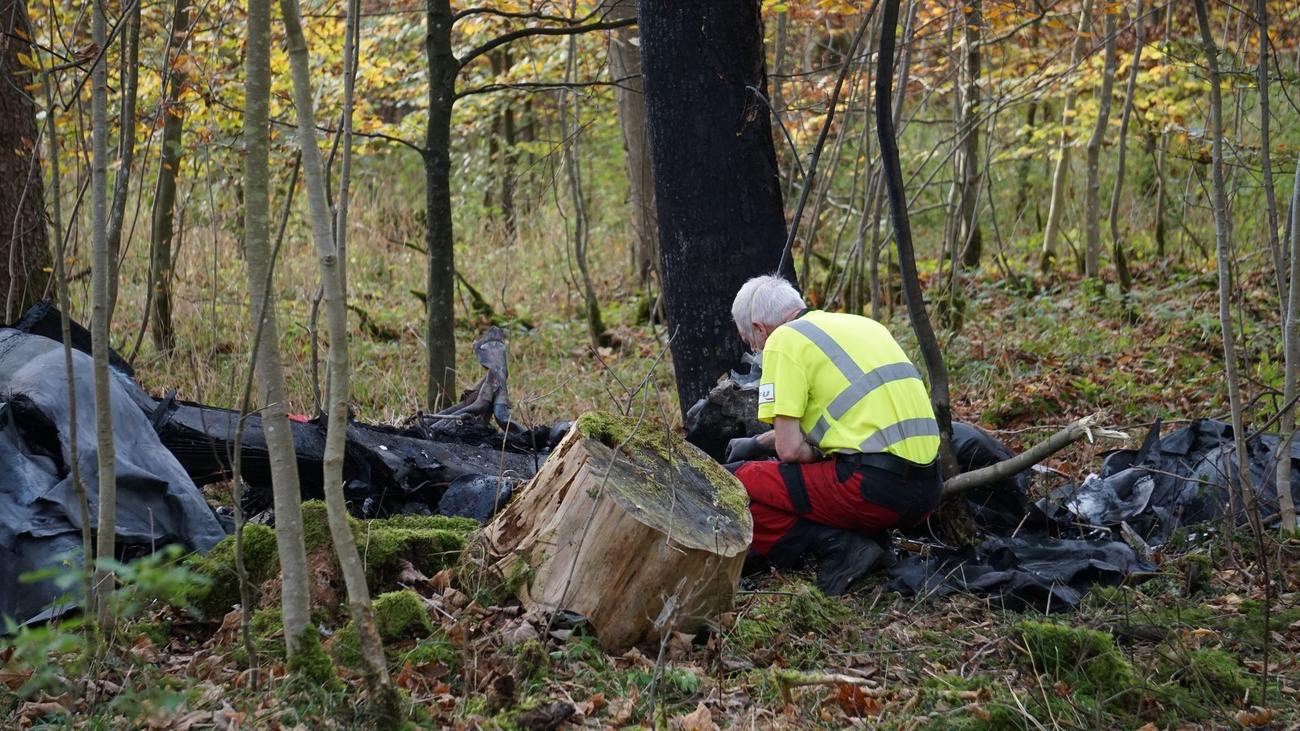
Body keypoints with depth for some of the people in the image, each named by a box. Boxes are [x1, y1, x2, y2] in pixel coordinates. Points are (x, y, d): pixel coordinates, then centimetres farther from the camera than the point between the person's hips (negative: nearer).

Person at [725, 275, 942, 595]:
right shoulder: (862, 324, 22)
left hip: (876, 485, -9)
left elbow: (789, 449, -9)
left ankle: (837, 547, -11)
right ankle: (869, 534, 8)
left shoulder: (784, 340, -2)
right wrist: (759, 443, 42)